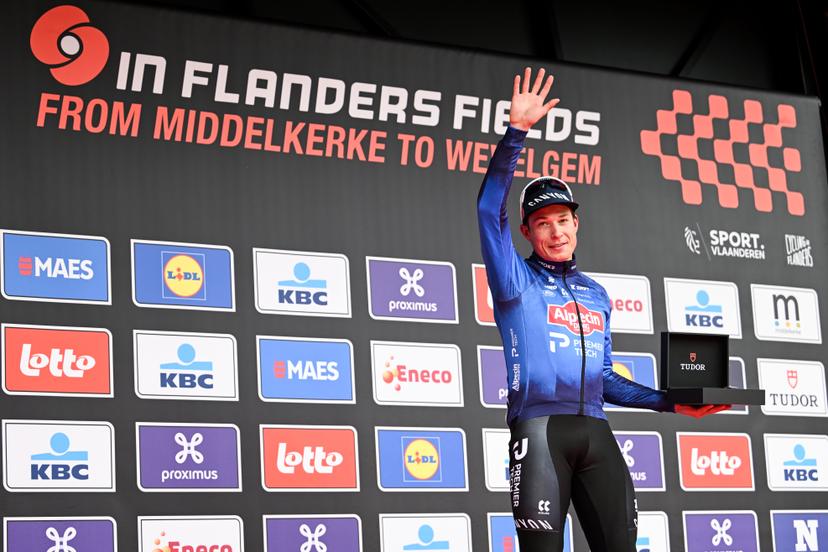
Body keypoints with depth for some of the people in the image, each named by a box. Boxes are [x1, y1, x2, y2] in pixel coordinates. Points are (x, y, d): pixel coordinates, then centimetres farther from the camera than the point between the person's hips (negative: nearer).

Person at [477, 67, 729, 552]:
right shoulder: (516, 279, 9)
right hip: (539, 426, -5)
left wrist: (668, 403, 18)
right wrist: (517, 132, -16)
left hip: (595, 431, 5)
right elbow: (490, 208, -7)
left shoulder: (596, 294, 23)